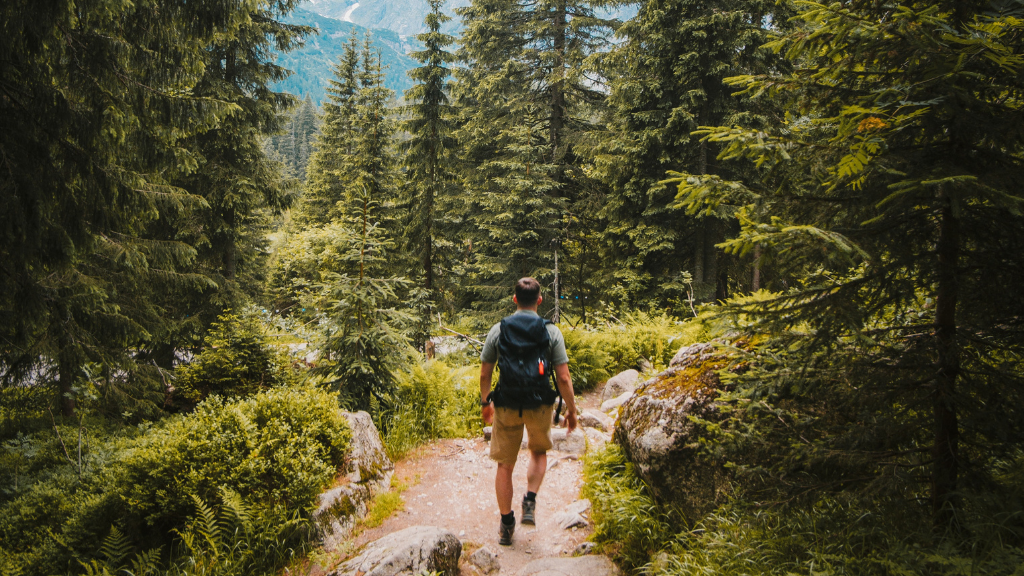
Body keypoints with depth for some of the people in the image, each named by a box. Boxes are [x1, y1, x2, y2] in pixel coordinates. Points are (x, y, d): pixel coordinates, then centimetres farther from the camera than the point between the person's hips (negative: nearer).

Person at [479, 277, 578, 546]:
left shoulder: (498, 330, 0)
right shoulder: (551, 331, -4)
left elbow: (484, 374, 4)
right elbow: (563, 378, -6)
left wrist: (485, 402, 20)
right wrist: (571, 409, 7)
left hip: (507, 406, 0)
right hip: (540, 406, 0)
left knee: (505, 465, 13)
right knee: (539, 453, 27)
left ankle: (506, 524, 21)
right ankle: (530, 501, 9)